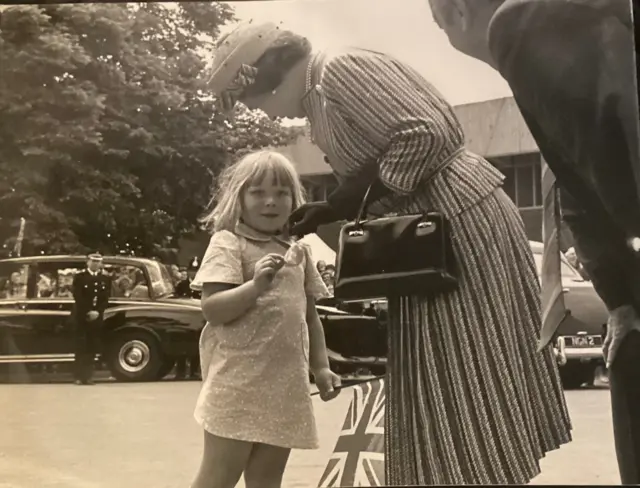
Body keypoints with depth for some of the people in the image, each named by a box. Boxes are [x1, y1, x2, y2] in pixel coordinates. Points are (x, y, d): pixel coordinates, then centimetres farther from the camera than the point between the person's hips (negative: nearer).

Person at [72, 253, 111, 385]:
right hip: (82, 316, -3)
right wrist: (88, 312, -14)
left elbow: (105, 299, 5)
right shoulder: (79, 277, 2)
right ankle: (79, 376, -5)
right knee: (81, 347, -5)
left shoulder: (105, 279, 12)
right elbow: (78, 298, -7)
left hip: (97, 317, 3)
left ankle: (88, 376, 5)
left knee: (92, 347, 2)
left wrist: (97, 312, -9)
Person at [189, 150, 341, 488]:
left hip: (286, 384, 6)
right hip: (239, 382, -6)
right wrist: (256, 285, -29)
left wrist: (321, 367, 15)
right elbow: (212, 309, -16)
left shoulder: (298, 252, 14)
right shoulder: (228, 243, -5)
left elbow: (309, 315, 20)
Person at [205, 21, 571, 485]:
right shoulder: (319, 99, 16)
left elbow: (434, 132, -22)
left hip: (462, 221, -10)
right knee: (442, 392, 11)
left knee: (472, 386, -6)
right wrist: (332, 212, 5)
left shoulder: (342, 69, -13)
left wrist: (352, 200, -17)